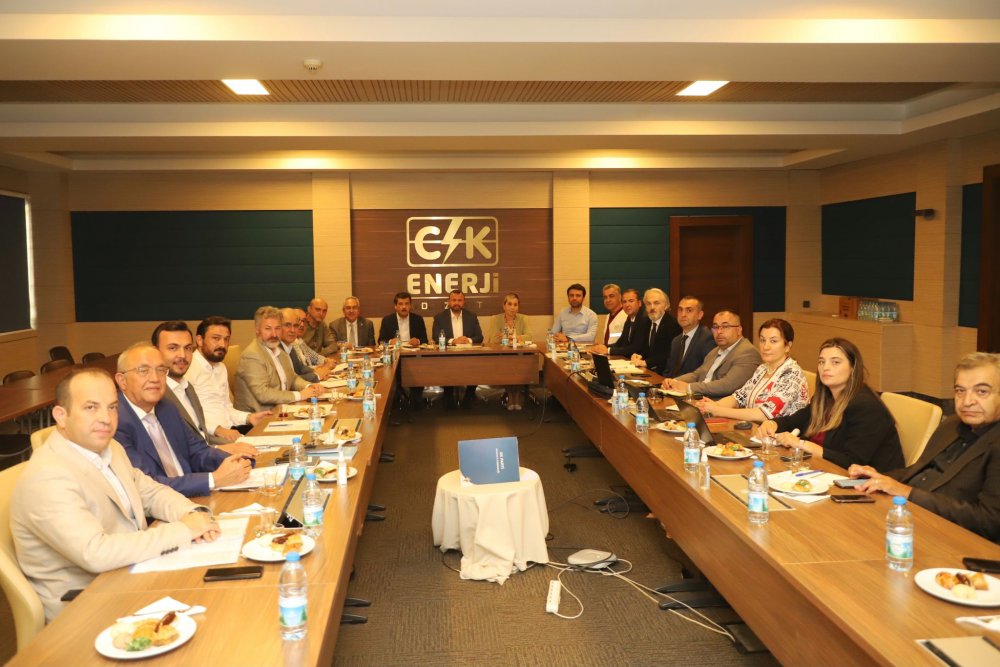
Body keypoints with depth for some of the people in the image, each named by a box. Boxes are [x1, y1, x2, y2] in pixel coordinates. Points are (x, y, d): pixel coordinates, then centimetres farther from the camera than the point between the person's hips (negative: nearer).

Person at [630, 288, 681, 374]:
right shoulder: (648, 322, 11)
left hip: (664, 371, -8)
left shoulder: (672, 324, -15)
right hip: (649, 370, 8)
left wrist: (646, 362, -25)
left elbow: (670, 355, -20)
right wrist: (640, 356, -2)